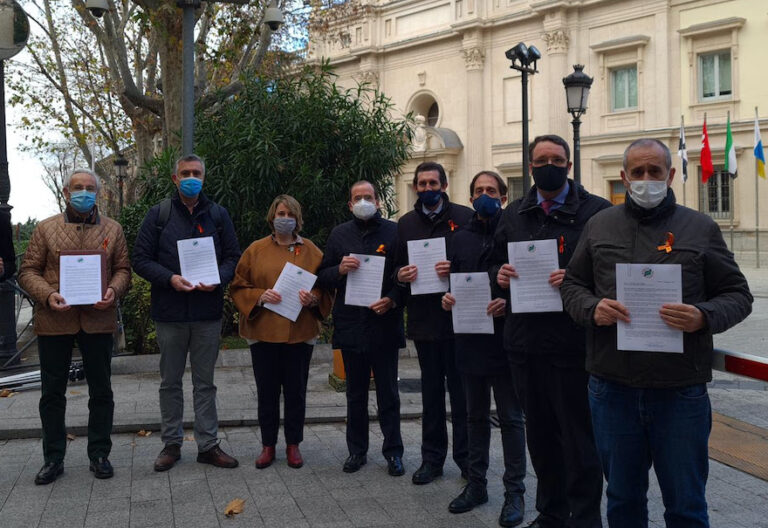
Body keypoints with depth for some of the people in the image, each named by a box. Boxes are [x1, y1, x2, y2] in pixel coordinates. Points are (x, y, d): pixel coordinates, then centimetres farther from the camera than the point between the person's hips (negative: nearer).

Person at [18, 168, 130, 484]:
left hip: (98, 319, 1)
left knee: (101, 390, 7)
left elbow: (123, 269, 8)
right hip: (54, 321, 0)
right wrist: (47, 295, -15)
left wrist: (113, 291, -13)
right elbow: (28, 271, 3)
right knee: (52, 392, 7)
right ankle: (53, 458, 20)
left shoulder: (112, 229, 8)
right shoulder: (46, 229, 5)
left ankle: (99, 455, 20)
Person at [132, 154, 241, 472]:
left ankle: (208, 445, 17)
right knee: (170, 382, 10)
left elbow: (233, 257, 7)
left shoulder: (218, 215, 6)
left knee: (205, 382, 9)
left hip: (208, 312, 1)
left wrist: (218, 279, -13)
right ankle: (171, 444, 22)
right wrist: (169, 278, -16)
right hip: (169, 313, -1)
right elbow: (141, 259, -1)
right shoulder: (159, 214, 2)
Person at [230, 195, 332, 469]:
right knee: (267, 392, 7)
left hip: (300, 333, 0)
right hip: (263, 332, 0)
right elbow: (238, 287, 4)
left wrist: (313, 298, -14)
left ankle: (293, 445, 20)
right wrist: (260, 296, -14)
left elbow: (327, 288, 7)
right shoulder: (255, 250, 4)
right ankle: (268, 445, 20)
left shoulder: (311, 251, 6)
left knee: (296, 391, 6)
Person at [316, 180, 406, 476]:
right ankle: (357, 450, 23)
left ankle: (393, 452, 16)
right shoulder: (339, 234, 9)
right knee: (355, 394, 12)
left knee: (388, 393, 5)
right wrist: (339, 269, -11)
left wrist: (392, 300, -15)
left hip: (385, 324, -2)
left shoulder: (394, 232, 2)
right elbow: (322, 277, 10)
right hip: (350, 326, 2)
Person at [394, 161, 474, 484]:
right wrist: (401, 275, -6)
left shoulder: (465, 217, 0)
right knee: (431, 391, 12)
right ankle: (432, 457, 21)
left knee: (461, 389, 3)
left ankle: (465, 455, 16)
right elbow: (397, 267, 16)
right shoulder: (406, 224, 12)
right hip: (424, 317, 4)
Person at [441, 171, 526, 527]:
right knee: (476, 415, 15)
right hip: (469, 339, 5)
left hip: (504, 339, -5)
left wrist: (509, 303, -25)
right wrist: (447, 298, -6)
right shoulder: (461, 238, 12)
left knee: (510, 417, 3)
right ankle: (476, 484, 26)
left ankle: (514, 491, 13)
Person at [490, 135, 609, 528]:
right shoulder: (514, 214, 13)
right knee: (539, 433, 17)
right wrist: (499, 274, -2)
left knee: (578, 437, 3)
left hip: (572, 343, -5)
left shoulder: (596, 211, -4)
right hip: (524, 341, 6)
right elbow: (496, 261, 19)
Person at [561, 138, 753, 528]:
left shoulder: (700, 228, 2)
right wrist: (592, 309, -11)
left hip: (681, 392, -2)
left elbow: (737, 294, 2)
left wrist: (704, 317, -19)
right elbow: (572, 284, 11)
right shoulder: (600, 225, 8)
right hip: (613, 389, 2)